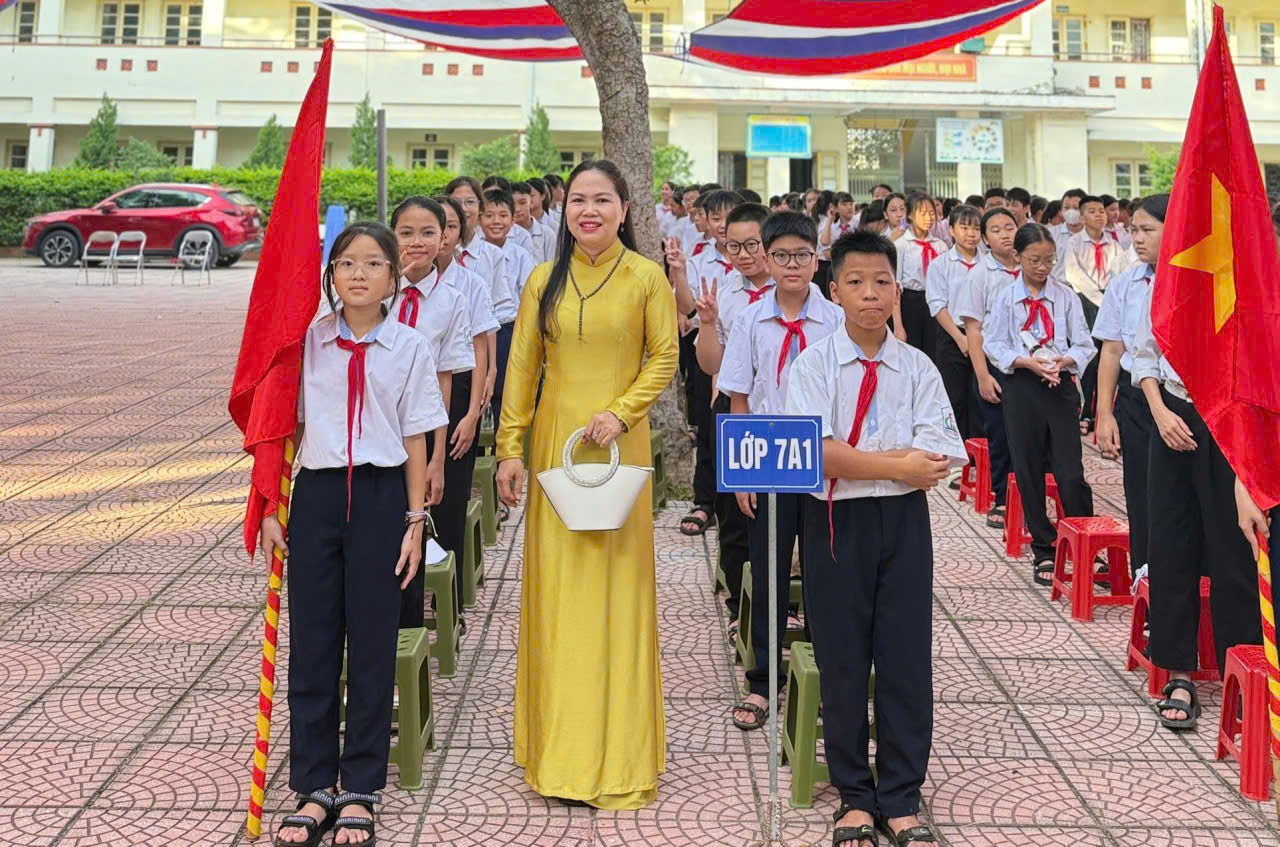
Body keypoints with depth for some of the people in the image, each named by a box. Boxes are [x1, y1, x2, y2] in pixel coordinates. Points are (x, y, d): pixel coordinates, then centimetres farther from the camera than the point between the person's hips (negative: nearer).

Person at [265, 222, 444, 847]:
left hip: (381, 495, -1)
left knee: (373, 643, 5)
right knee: (312, 641, 6)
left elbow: (415, 441, 2)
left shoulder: (409, 348, 0)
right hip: (317, 493, 2)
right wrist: (269, 511, 2)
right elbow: (284, 429, 6)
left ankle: (359, 792, 17)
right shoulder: (307, 343, 4)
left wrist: (414, 521, -1)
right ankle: (314, 789, 18)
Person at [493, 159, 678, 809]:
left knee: (616, 583, 1)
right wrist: (510, 447, 1)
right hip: (554, 439, 2)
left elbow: (665, 358, 0)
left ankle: (616, 752, 13)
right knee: (554, 583, 5)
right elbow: (522, 367, 6)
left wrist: (620, 413, -14)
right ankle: (557, 743, 18)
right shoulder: (543, 281, 6)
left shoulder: (647, 278, 0)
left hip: (618, 444, -2)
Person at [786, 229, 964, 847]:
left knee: (907, 659, 4)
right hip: (836, 523, -1)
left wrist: (853, 460, -15)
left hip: (903, 522, 2)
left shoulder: (917, 368, 4)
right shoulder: (814, 363, -1)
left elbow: (939, 458, -7)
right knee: (842, 662, 6)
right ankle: (854, 797, 22)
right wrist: (895, 464, -15)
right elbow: (815, 452, -15)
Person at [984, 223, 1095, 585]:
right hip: (1021, 388, 1)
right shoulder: (1006, 298, 2)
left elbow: (1084, 344, 4)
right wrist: (1028, 362, -14)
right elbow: (994, 344, 0)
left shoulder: (1066, 296, 2)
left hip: (1061, 385, -1)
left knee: (1070, 473, -7)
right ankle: (1043, 550, 18)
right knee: (1028, 471, 6)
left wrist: (1065, 361, -16)